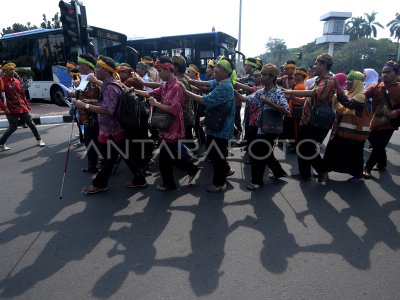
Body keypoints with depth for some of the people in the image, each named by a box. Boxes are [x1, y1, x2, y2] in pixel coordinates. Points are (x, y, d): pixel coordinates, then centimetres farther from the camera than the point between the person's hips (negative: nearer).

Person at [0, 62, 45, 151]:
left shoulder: (16, 81, 11)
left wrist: (27, 105, 17)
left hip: (22, 108, 6)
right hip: (11, 110, -6)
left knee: (31, 123, 6)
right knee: (13, 127, -1)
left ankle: (39, 140, 18)